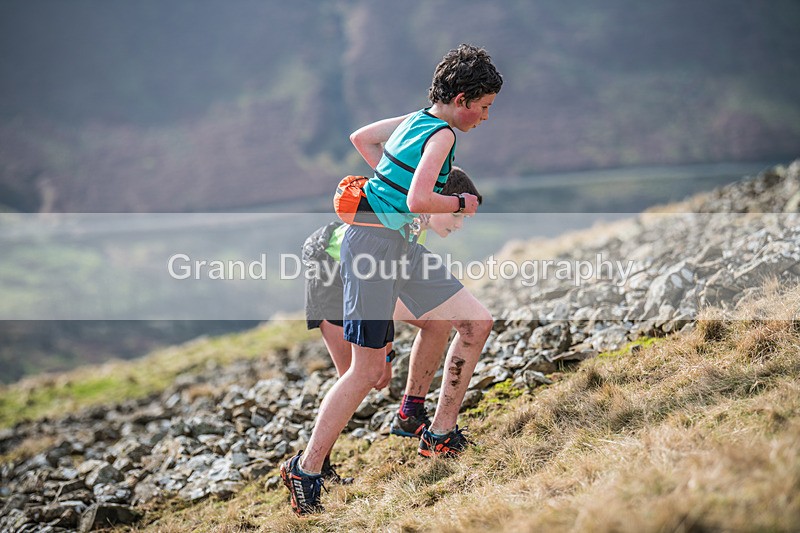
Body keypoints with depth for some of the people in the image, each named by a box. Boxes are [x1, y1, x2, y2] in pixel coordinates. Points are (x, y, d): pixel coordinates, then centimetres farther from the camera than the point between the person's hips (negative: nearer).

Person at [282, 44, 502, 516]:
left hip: (402, 245, 10)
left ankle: (440, 434, 15)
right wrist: (461, 204, -9)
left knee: (477, 321, 8)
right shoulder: (442, 135, -15)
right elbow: (418, 202, -27)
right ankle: (307, 469, 3)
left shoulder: (415, 120, 12)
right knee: (369, 370, -8)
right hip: (375, 241, -10)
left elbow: (360, 137, 25)